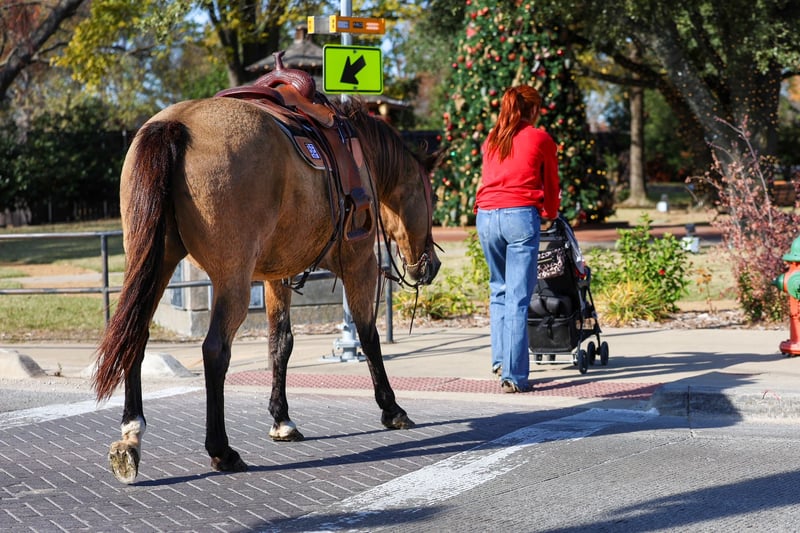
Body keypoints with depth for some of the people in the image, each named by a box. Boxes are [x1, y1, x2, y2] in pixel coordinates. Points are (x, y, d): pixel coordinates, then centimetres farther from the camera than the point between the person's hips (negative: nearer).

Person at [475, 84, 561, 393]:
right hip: (521, 216, -4)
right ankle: (513, 376, -8)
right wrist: (550, 214, 33)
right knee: (518, 297, -5)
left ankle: (499, 359, 17)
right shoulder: (540, 139, 8)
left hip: (486, 216, 4)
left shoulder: (491, 140, 19)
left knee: (498, 290, 20)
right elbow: (551, 184, 16)